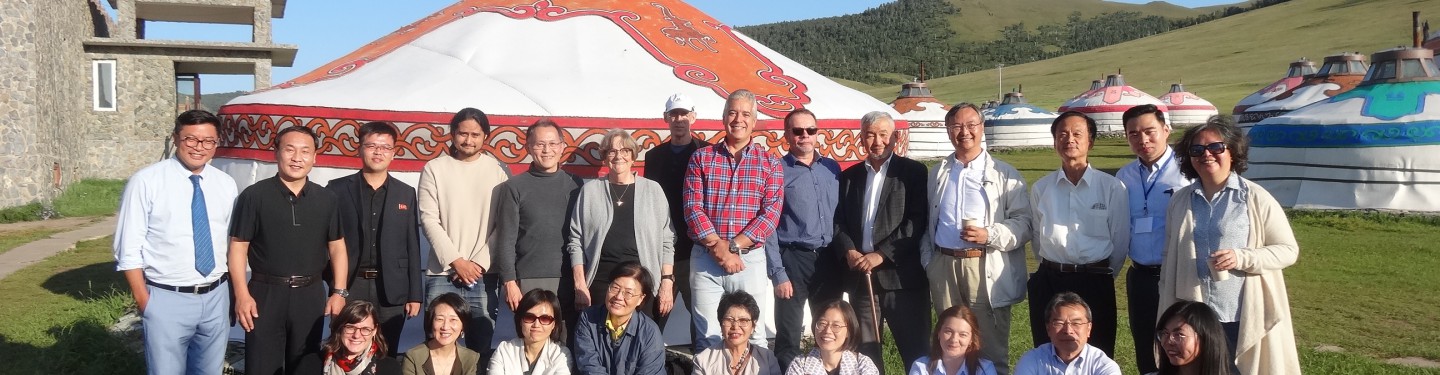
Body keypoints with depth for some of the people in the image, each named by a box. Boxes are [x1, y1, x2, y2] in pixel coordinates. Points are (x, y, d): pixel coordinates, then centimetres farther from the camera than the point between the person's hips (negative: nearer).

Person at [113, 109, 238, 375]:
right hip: (167, 299, -4)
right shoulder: (146, 181, -9)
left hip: (216, 297, 4)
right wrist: (143, 300, -9)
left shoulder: (226, 185, 4)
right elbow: (129, 248, -7)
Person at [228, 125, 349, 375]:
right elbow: (238, 247, -3)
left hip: (310, 295, 3)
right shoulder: (254, 196, -3)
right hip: (265, 294, -2)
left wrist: (339, 292, 1)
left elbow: (337, 247, 9)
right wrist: (242, 295, -10)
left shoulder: (327, 200, 6)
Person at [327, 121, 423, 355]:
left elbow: (412, 246, 7)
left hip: (392, 291, 1)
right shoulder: (337, 189, 3)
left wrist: (415, 295, 3)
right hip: (348, 287, -1)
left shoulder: (406, 193, 8)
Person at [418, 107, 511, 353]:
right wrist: (457, 261, -8)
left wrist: (479, 263, -7)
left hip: (484, 275, 0)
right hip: (442, 274, 0)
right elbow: (429, 220, -1)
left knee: (480, 347, 5)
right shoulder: (434, 169, 4)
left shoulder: (497, 170, 5)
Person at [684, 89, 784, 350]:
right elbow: (693, 207, -2)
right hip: (705, 259, 0)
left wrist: (733, 247, -13)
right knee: (707, 338, 3)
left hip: (750, 259, 0)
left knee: (753, 336, 5)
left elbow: (771, 213, -4)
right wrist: (718, 248, -13)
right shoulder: (701, 158, 6)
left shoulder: (769, 163, 6)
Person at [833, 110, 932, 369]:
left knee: (915, 349, 2)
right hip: (861, 275, 4)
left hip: (901, 275, -4)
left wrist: (881, 254, -14)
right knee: (864, 349, 10)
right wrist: (848, 251, -9)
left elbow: (917, 222, -8)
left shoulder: (913, 172, 1)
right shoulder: (849, 176, 14)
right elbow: (839, 220, 10)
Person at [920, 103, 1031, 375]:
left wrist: (990, 235, -18)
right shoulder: (937, 174, 15)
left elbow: (1023, 222, -3)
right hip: (944, 267, 4)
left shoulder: (1005, 174, 3)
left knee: (992, 352, 0)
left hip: (986, 268, -3)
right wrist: (928, 262, 11)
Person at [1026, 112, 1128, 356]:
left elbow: (1120, 240, 2)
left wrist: (1103, 276, 8)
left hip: (1096, 283, -2)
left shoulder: (1111, 187, -2)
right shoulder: (1041, 188, 6)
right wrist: (1052, 271, 13)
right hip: (1049, 282, 2)